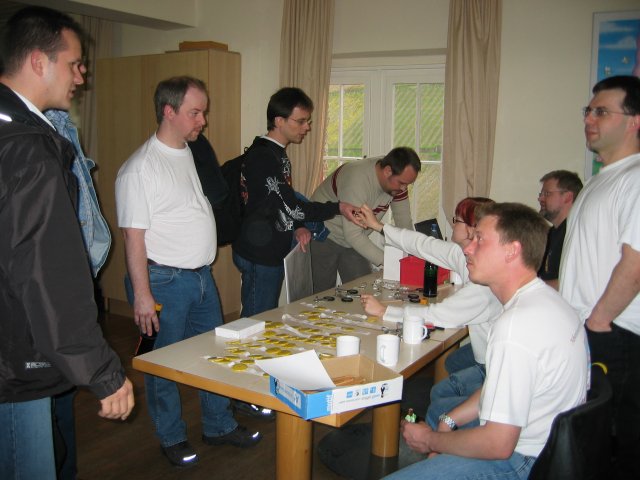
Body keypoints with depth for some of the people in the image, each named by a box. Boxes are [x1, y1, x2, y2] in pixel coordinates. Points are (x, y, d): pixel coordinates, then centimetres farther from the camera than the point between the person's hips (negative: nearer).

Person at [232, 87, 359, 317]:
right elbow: (291, 205, -22)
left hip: (271, 253, 10)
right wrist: (338, 208, -15)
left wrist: (298, 226, 2)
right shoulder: (262, 156, -19)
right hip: (258, 255, -10)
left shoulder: (277, 153, 13)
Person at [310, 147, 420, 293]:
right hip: (324, 237, -7)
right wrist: (387, 261, -38)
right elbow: (352, 235, -37)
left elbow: (404, 223, -4)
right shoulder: (357, 180, -35)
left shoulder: (398, 178, -11)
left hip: (354, 239, 7)